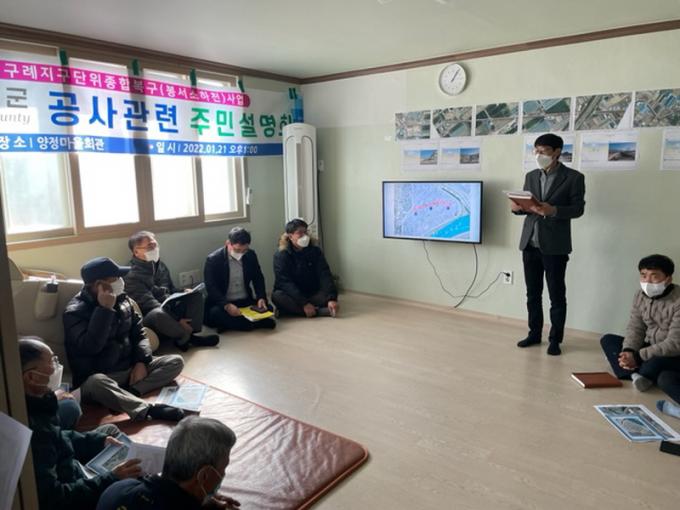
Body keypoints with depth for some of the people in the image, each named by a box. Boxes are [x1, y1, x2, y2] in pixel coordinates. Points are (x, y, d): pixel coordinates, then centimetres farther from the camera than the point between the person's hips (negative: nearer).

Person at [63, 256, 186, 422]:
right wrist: (104, 310, -25)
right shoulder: (75, 311, -13)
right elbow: (90, 346, -28)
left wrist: (142, 361, -7)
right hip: (101, 377, -6)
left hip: (131, 370, 6)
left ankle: (130, 392, -28)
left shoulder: (122, 300, 5)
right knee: (95, 383, -41)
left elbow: (139, 332, 10)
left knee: (176, 361, -9)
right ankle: (149, 410, -47)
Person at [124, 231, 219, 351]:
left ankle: (190, 330, -17)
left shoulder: (160, 265, 9)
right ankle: (187, 337, -13)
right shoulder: (132, 275, -16)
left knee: (196, 295, 1)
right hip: (150, 318, -8)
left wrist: (184, 293, -5)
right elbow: (148, 303, -23)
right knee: (158, 314, -40)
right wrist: (177, 320, -29)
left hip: (170, 309, 8)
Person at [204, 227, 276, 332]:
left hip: (246, 302, 4)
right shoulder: (213, 259, -11)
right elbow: (211, 288, -17)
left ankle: (229, 323, -19)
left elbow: (258, 279, 8)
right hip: (222, 304, -3)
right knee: (215, 313, -34)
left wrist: (261, 298, -11)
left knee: (267, 308, -20)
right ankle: (258, 323, -30)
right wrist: (227, 305, -33)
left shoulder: (251, 255, 1)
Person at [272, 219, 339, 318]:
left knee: (329, 294, -24)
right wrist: (304, 304, -33)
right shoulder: (281, 255, -13)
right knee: (277, 296, -34)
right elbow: (285, 282, -22)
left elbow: (325, 275, -15)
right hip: (292, 296, -1)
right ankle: (321, 311, -34)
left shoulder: (315, 251, -5)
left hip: (312, 295, 2)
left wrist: (331, 298, -32)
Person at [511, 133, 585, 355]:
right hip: (530, 243, 5)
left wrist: (553, 210, -24)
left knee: (557, 295, 4)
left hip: (555, 245, -5)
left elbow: (578, 209, -8)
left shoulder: (574, 177, -3)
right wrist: (517, 207, -10)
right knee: (532, 293, 12)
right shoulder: (531, 176, 12)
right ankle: (534, 334, 24)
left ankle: (555, 339, 15)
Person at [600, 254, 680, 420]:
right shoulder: (640, 296, -3)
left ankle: (637, 375, -8)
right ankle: (636, 374, -25)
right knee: (608, 340, -6)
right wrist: (628, 351, -22)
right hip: (650, 349, 7)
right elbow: (635, 328, -1)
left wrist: (638, 357, -29)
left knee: (655, 363, -40)